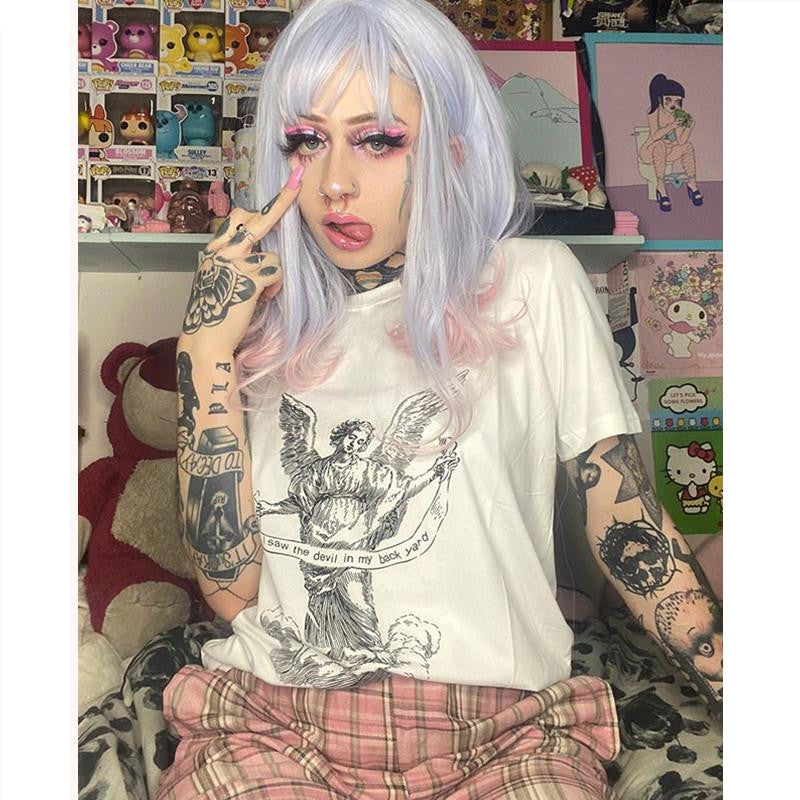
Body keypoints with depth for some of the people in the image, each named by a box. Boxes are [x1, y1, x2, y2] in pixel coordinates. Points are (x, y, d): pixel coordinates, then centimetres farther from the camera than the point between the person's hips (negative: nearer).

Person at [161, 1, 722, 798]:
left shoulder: (534, 285, 0)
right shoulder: (261, 317, 5)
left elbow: (627, 528, 0)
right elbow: (231, 586, -5)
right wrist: (207, 347, -9)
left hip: (502, 733, -1)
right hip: (271, 726, 2)